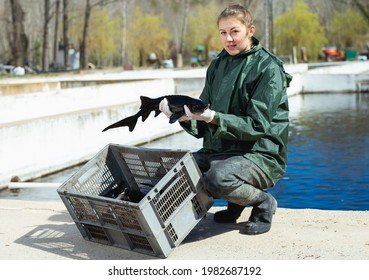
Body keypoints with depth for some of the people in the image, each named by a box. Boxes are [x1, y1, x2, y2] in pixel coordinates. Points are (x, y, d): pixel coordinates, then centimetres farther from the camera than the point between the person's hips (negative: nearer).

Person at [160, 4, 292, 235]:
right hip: (216, 151, 7)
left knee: (218, 178, -36)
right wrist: (184, 116, -15)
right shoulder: (217, 65, 11)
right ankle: (235, 200, 10)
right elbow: (201, 128, 7)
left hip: (261, 155, -7)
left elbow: (257, 125, -18)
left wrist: (212, 117, -30)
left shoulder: (267, 68, -9)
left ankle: (263, 202, -2)